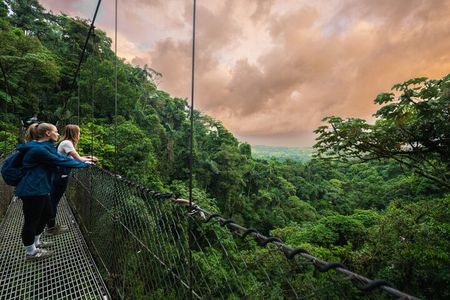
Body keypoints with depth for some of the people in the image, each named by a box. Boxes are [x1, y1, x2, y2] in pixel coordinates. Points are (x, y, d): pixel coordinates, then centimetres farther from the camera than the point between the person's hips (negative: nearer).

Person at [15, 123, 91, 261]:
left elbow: (60, 157, 13)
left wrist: (83, 159, 7)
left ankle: (35, 242, 40)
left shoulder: (44, 146, 11)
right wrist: (84, 164, -16)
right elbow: (61, 161, -23)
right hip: (32, 190, -11)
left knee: (46, 214, 21)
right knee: (32, 219, 4)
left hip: (38, 188, 11)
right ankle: (31, 252, 22)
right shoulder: (39, 149, -22)